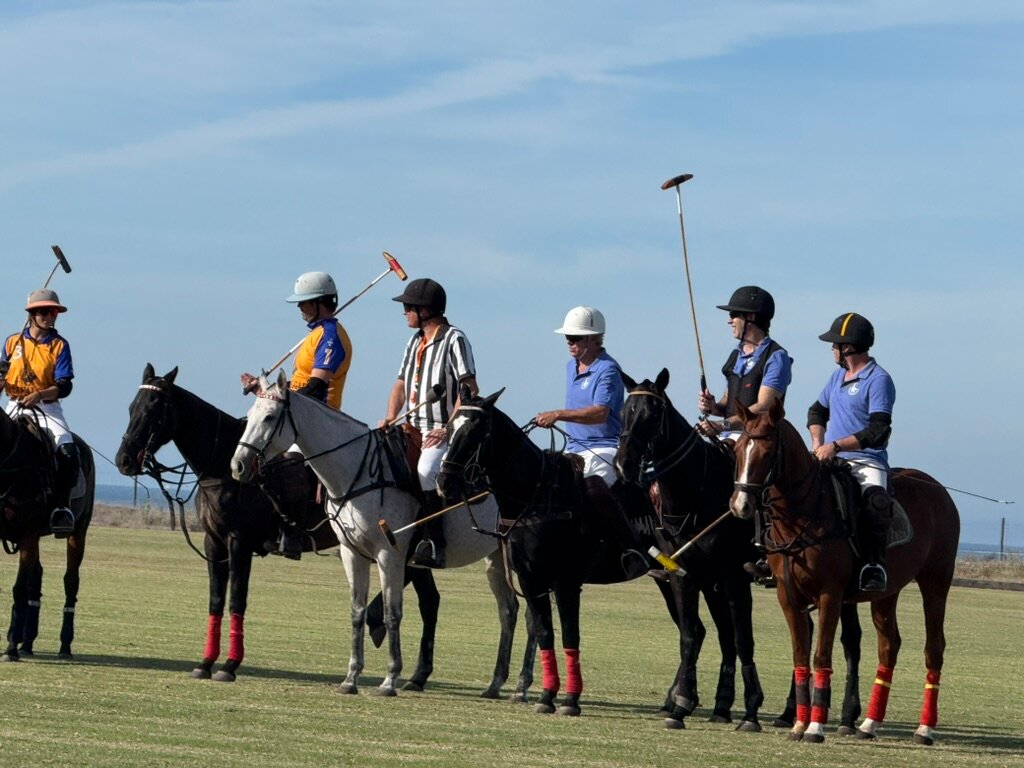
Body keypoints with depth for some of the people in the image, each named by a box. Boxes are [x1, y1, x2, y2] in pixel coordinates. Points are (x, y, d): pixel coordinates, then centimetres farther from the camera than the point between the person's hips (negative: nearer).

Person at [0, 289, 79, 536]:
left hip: (47, 407, -2)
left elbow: (64, 386, -6)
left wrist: (40, 395, -23)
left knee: (68, 451, -24)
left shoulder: (59, 345, 2)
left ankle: (61, 507, -17)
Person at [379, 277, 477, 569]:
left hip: (444, 432, -9)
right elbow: (401, 383, 22)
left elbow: (469, 389, -14)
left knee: (426, 471, -32)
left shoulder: (454, 339, -8)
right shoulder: (415, 342, 17)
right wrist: (389, 418, 4)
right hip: (415, 430, 9)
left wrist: (448, 429, -20)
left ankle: (433, 544, -33)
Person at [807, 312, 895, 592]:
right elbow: (817, 411, 31)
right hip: (830, 460, 8)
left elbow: (877, 431, -16)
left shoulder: (879, 380, -7)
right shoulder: (838, 377, 19)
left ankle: (876, 563, -35)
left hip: (866, 461, -8)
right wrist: (818, 442, 10)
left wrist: (836, 446, -23)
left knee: (874, 497, -36)